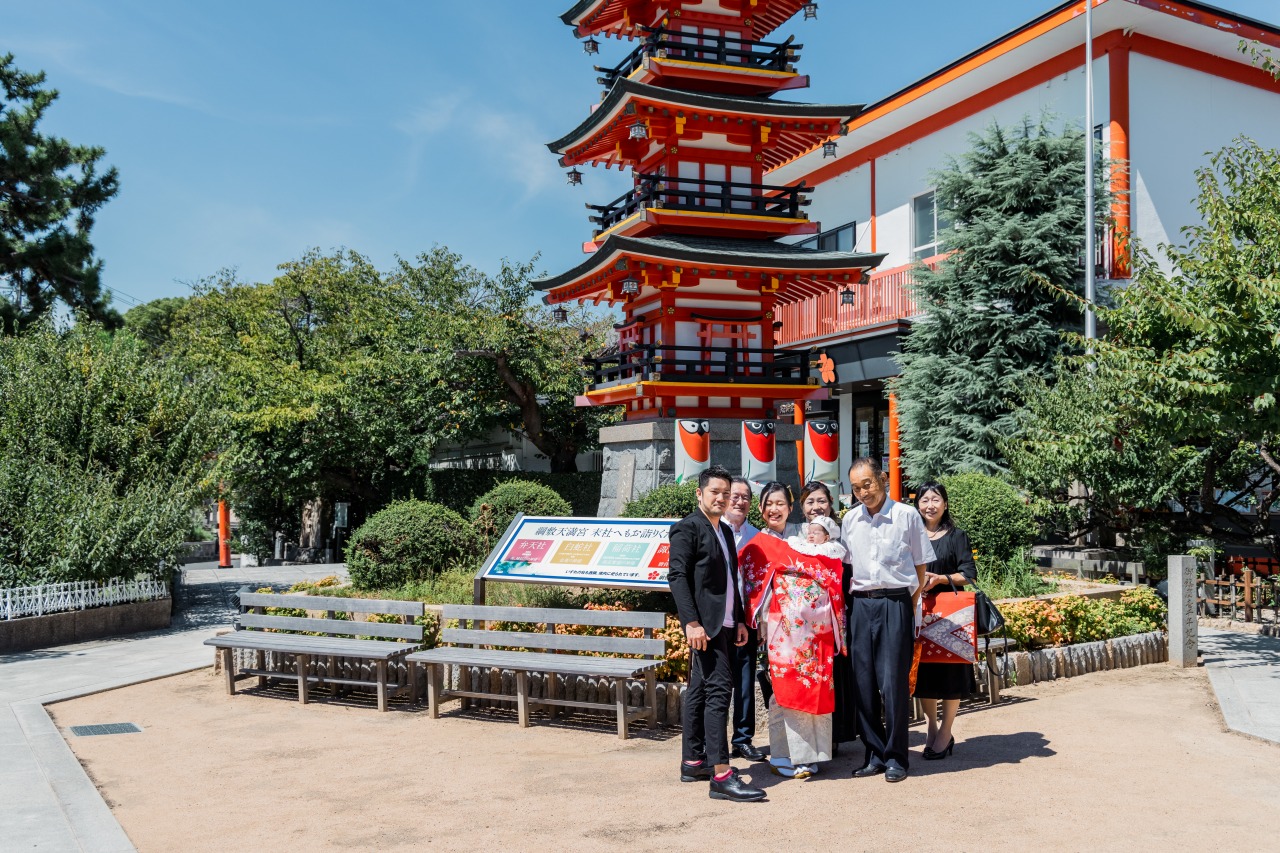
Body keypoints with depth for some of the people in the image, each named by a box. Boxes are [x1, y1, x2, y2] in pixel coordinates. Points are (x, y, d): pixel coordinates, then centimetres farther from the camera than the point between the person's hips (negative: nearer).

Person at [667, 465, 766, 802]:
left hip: (722, 624, 9)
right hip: (703, 624, -9)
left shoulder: (725, 531, 19)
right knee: (719, 689, -14)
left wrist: (739, 620, 18)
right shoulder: (687, 528, -8)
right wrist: (692, 622, -22)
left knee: (699, 692, 14)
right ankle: (721, 775, -16)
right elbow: (677, 575, -15)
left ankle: (692, 762, 22)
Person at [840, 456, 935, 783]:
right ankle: (875, 754, 17)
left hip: (895, 603, -4)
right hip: (861, 605, 4)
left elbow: (920, 566, 2)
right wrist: (853, 601, 10)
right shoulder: (850, 520, 10)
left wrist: (910, 606, -2)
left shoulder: (907, 515, -2)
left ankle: (896, 758, 9)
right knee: (863, 682, 5)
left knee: (893, 681, -3)